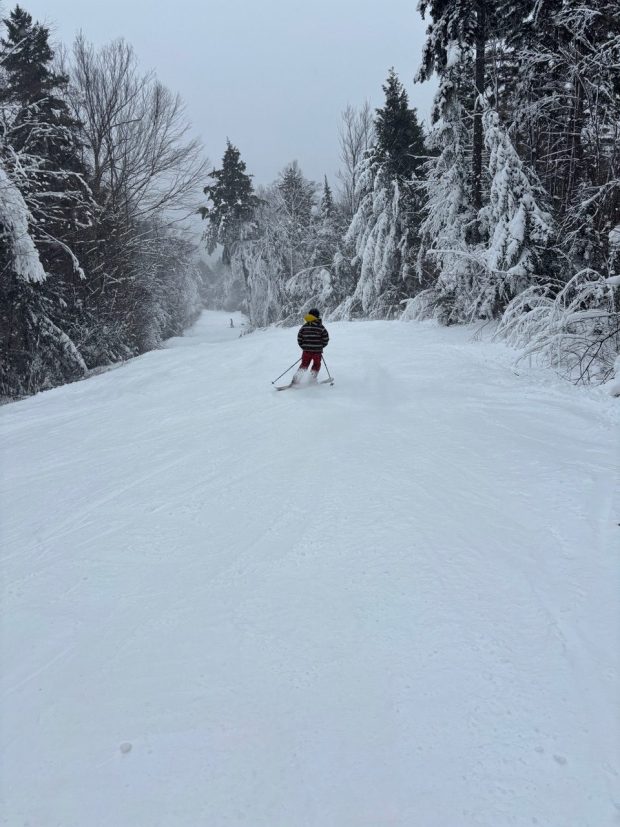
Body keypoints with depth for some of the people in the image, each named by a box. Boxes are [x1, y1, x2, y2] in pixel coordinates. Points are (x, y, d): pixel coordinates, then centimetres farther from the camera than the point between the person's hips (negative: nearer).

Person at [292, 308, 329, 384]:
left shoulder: (304, 326, 2)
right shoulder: (320, 327, -7)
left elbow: (299, 339, 4)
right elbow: (326, 338, -5)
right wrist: (321, 346, 12)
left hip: (306, 350, 3)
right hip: (317, 351, -3)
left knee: (304, 365, 13)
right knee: (316, 365, 17)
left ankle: (296, 378, -4)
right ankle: (312, 379, 11)